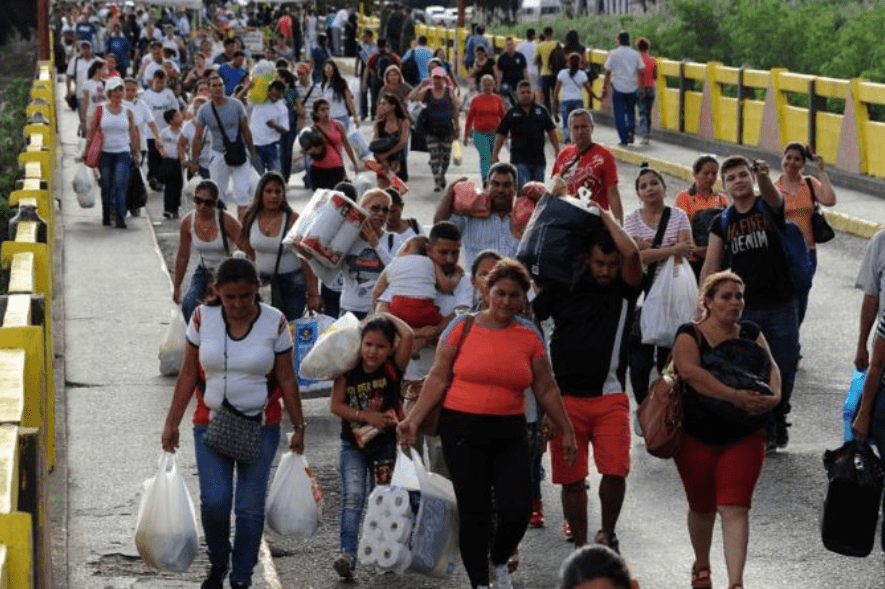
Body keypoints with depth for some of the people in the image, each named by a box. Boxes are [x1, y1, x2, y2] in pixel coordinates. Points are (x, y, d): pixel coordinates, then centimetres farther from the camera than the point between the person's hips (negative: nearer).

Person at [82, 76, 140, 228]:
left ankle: (120, 217, -16)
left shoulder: (127, 112, 7)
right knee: (106, 186, 7)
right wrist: (87, 150, 0)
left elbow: (133, 134, 12)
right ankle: (106, 217, 20)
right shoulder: (100, 110, 2)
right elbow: (91, 131, 4)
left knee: (120, 185, -14)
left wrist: (136, 154, 11)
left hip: (123, 153, 0)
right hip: (105, 153, 0)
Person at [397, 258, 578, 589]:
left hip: (509, 434, 2)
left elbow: (546, 389, 12)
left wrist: (566, 430, 14)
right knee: (474, 510, 0)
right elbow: (438, 378, 0)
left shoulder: (529, 335, 5)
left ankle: (500, 562, 25)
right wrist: (414, 419, -7)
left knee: (517, 509, -6)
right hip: (463, 430, -2)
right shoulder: (462, 327, -2)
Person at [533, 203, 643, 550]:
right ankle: (580, 545, 15)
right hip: (566, 396, 1)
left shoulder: (625, 289, 2)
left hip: (610, 396, -1)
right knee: (571, 478, 2)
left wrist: (603, 216, -7)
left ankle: (607, 534, 12)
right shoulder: (563, 287, 4)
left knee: (615, 472, -12)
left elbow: (632, 253, -17)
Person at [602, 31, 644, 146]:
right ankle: (631, 130, -4)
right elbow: (641, 71, 0)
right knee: (630, 111, 19)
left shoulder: (613, 54, -3)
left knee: (619, 114, 5)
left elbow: (608, 72, -3)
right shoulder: (635, 54, 2)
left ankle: (623, 139, 2)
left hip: (618, 87, -2)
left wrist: (605, 88, 3)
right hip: (633, 88, 2)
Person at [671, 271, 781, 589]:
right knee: (702, 507, 15)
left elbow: (772, 367, 2)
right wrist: (734, 396, -33)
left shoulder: (750, 333, 7)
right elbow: (690, 371, -24)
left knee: (735, 508, -11)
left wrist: (774, 396, -21)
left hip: (744, 437, 1)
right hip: (697, 437, -1)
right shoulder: (690, 335, -7)